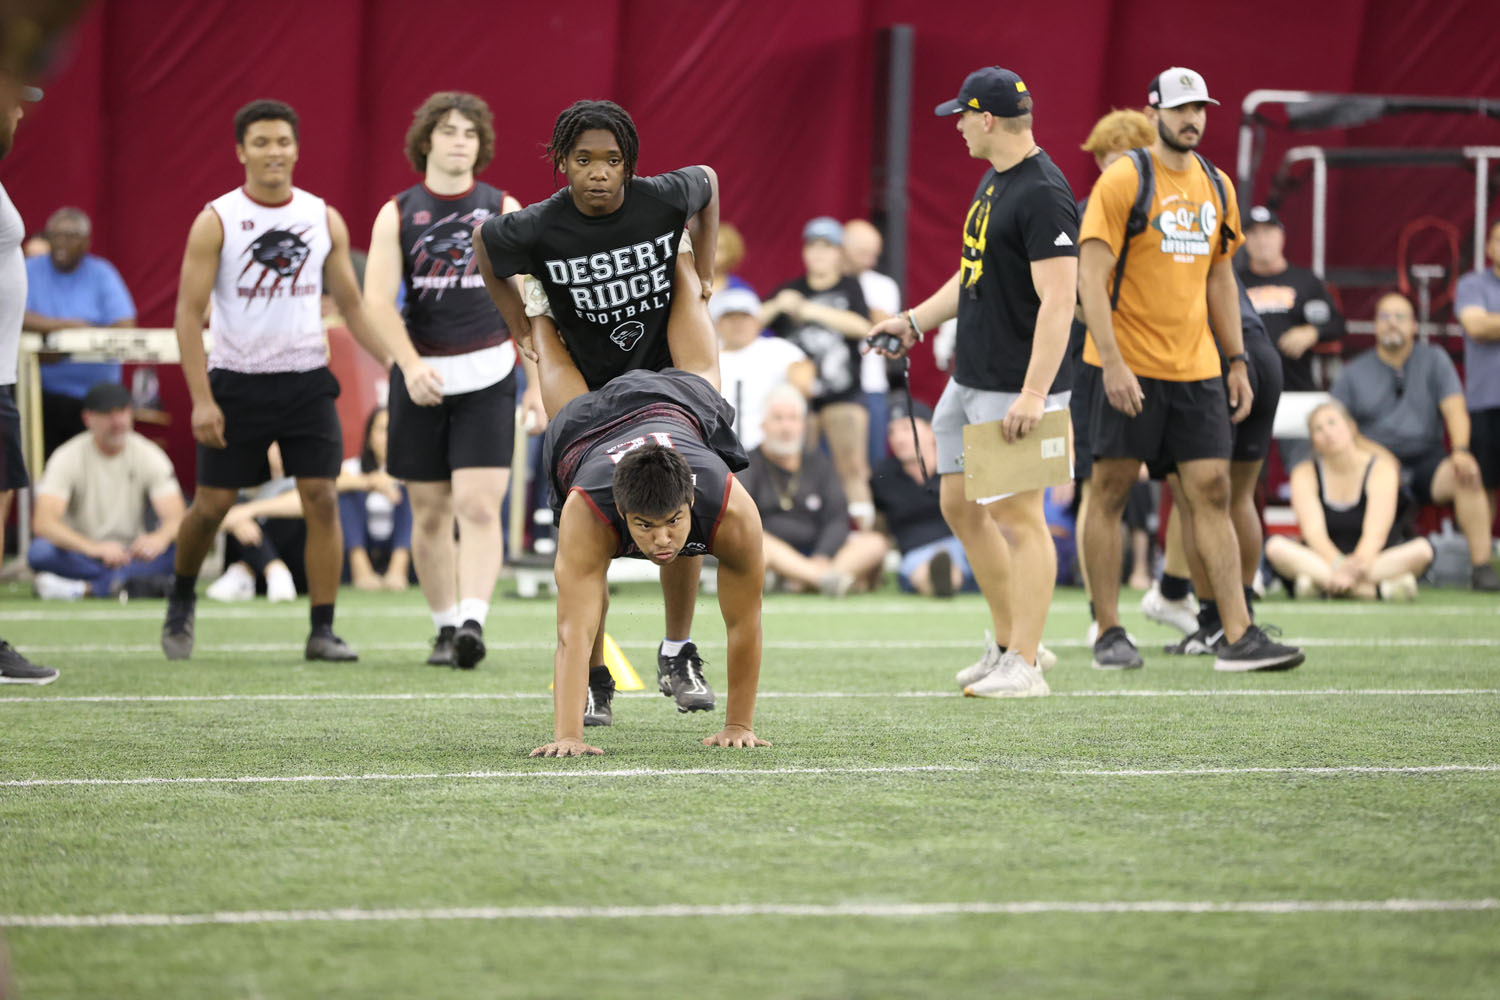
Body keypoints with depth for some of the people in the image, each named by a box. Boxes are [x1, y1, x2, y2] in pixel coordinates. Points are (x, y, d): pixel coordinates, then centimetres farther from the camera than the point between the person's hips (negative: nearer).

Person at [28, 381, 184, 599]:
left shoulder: (149, 456, 0)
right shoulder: (68, 457, -8)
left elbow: (176, 518, -11)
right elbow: (43, 522, -23)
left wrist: (160, 538, -38)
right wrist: (94, 548, -41)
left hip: (132, 554, 2)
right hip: (82, 556, -2)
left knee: (181, 548, -28)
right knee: (41, 550, -34)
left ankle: (83, 588, -34)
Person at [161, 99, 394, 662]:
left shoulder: (324, 220, 4)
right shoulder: (216, 222, -6)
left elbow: (352, 305, 12)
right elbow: (189, 313, -7)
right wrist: (201, 399, -14)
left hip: (307, 380, 2)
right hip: (236, 381, -2)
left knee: (322, 499, -8)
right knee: (211, 504, 4)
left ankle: (323, 631, -3)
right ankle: (182, 600, 31)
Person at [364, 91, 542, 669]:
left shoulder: (503, 211, 4)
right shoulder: (397, 215, 2)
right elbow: (378, 300, -7)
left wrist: (539, 385, 1)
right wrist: (411, 364, -23)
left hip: (487, 376, -1)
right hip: (421, 377, 1)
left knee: (478, 506, -14)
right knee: (429, 512, 6)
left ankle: (473, 620, -23)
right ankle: (444, 627, 16)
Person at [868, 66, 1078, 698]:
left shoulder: (1043, 195, -18)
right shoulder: (994, 182, 13)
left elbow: (1058, 300, -24)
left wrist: (1034, 392, -28)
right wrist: (915, 321, 21)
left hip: (1016, 386, -10)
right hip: (969, 379, 10)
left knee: (1018, 515, -7)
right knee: (960, 505, 13)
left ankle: (1023, 666, -3)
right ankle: (1008, 643, 23)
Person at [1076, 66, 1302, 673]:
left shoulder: (1216, 186, 13)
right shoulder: (1123, 181, -7)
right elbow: (1091, 276, -12)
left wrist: (1237, 360, 14)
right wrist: (1112, 362, -20)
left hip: (1196, 367, 5)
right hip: (1129, 369, -5)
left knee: (1212, 492, -1)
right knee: (1109, 492, 1)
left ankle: (1238, 638, -4)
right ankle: (1109, 635, 10)